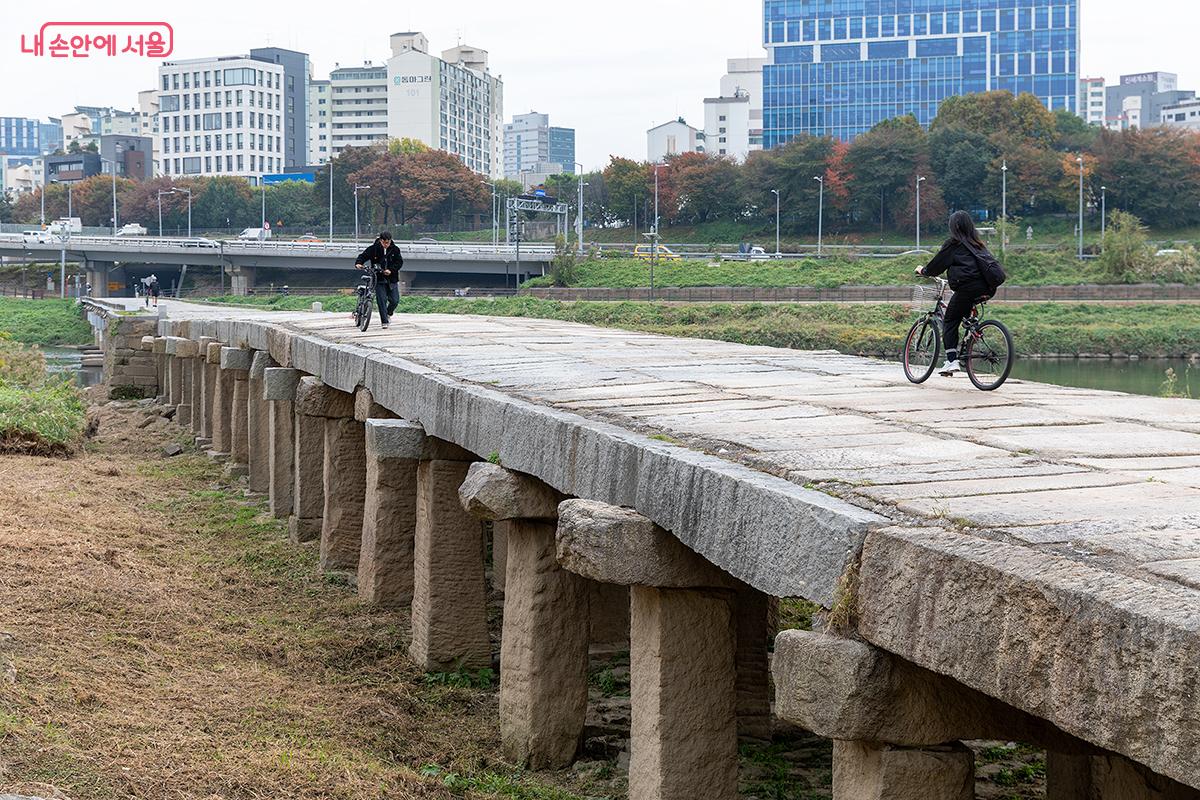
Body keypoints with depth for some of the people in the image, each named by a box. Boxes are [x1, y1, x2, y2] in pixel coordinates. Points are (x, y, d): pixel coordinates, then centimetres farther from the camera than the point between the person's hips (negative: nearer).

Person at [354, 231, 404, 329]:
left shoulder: (395, 249, 1)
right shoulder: (373, 249, -2)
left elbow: (400, 262, -1)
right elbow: (363, 256, -3)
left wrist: (391, 270, -16)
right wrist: (358, 263, -24)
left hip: (392, 280, 2)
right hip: (379, 279, -2)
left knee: (395, 300, 0)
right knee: (381, 300, -9)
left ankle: (389, 314, 30)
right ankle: (385, 321, -2)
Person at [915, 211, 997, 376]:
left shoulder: (953, 244, 2)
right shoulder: (978, 244, 21)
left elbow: (938, 264, 7)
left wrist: (923, 271, 27)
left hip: (967, 287, -7)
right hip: (985, 290, 7)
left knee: (950, 321, 1)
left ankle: (952, 361, -11)